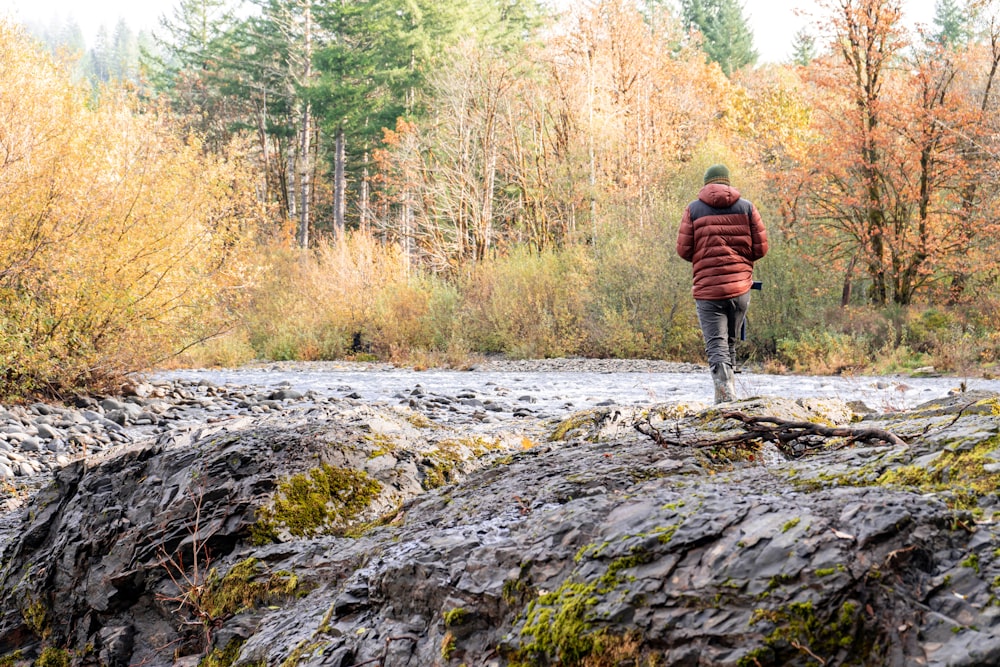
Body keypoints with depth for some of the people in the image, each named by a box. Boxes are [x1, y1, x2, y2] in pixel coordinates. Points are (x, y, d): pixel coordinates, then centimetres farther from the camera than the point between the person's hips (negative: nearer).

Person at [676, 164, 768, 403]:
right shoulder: (746, 207, 6)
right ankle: (726, 394, 21)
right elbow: (760, 248, 4)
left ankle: (727, 398, -21)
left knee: (716, 348, -5)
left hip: (707, 288, -2)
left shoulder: (694, 209, 2)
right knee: (730, 343, 18)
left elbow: (683, 249, -1)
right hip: (741, 287, 2)